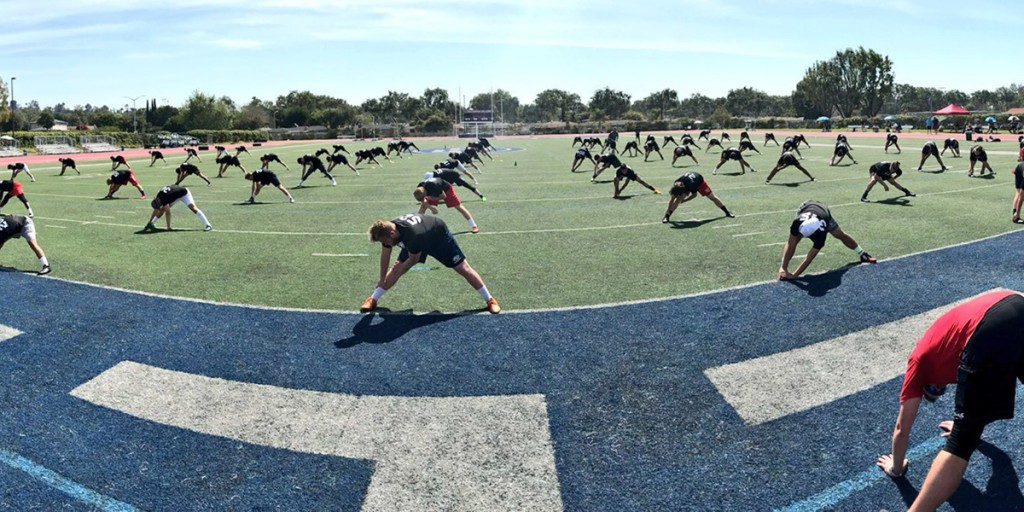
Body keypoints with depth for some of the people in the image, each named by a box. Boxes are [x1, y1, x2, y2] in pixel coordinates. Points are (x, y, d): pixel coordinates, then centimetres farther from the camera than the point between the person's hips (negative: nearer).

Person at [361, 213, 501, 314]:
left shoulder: (413, 236, -47)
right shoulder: (387, 229, -26)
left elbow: (413, 260, -27)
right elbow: (385, 256, -10)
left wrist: (399, 269, -10)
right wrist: (383, 278, -2)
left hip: (440, 236, -6)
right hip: (418, 240, 6)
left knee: (463, 269, -4)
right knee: (396, 268, -2)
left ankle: (490, 299, 6)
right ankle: (373, 299, 10)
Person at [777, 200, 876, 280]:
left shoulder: (820, 233, -47)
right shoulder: (797, 222, -48)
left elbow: (809, 258, -45)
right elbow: (791, 245, -42)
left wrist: (794, 275, -49)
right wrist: (783, 268, -48)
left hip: (824, 212, 0)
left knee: (841, 235, 18)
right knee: (793, 240, -21)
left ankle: (862, 254, 40)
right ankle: (783, 268, -17)